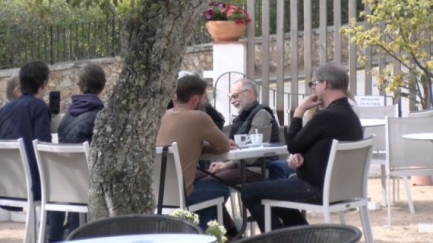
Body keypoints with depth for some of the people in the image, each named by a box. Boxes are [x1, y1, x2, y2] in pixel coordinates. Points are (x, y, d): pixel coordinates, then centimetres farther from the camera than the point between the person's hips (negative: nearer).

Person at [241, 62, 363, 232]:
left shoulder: (327, 116, -23)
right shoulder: (349, 115, 11)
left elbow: (293, 145, -14)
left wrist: (299, 111, -4)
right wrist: (301, 156, -4)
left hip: (317, 189, -10)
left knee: (249, 193, -5)